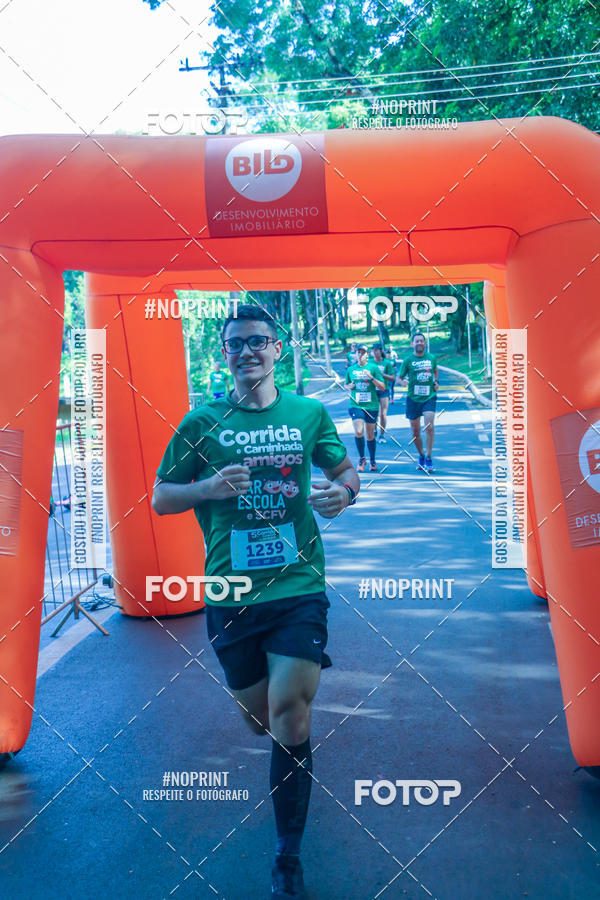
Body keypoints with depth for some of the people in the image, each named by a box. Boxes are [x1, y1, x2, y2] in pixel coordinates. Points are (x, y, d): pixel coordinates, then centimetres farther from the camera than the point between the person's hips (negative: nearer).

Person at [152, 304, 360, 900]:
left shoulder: (309, 413, 3)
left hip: (298, 587, -1)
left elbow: (346, 472, 16)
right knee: (260, 719, 16)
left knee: (289, 719, -10)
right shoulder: (202, 422, 1)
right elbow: (160, 499, 6)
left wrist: (342, 492, -8)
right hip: (231, 594, 1)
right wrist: (209, 487, -14)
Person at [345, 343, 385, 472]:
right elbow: (346, 385, 22)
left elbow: (383, 387, -2)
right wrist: (350, 386, -2)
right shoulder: (350, 369, 7)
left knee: (370, 435, 7)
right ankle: (362, 458, 5)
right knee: (358, 432, -16)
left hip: (371, 405, 0)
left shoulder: (373, 368, 1)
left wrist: (371, 377, -15)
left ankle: (372, 461, 26)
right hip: (355, 405, 1)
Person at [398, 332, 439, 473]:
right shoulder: (408, 360, -1)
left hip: (429, 397, 0)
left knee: (429, 427, -17)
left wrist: (436, 382, 8)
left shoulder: (432, 358, 6)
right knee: (415, 432, 6)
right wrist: (403, 382, -19)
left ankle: (428, 458, -8)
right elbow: (399, 378, 3)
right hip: (413, 398, 0)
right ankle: (421, 456, 28)